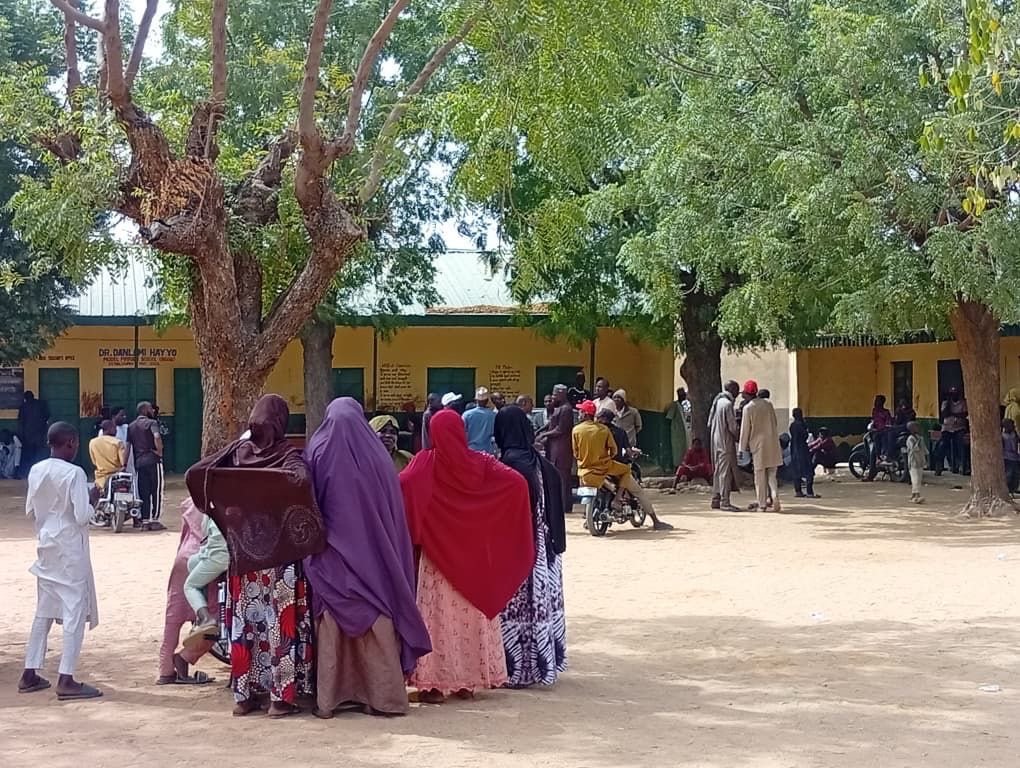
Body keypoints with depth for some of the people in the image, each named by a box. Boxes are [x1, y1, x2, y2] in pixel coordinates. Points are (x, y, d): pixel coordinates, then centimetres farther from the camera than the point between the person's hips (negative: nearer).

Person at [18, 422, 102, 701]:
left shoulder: (36, 471, 4)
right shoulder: (74, 473, -17)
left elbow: (30, 511, 12)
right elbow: (82, 516, -18)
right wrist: (93, 499, -1)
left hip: (46, 547, 7)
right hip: (70, 549, -7)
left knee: (44, 612, 16)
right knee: (75, 612, -3)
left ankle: (30, 674, 20)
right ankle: (66, 680, -7)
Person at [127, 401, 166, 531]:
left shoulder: (131, 426, 15)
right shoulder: (151, 423, -5)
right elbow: (157, 437, -24)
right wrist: (160, 451, -10)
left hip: (139, 462, 6)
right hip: (153, 460, -6)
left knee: (143, 492, 8)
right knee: (156, 490, 0)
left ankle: (144, 521, 7)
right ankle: (154, 520, -2)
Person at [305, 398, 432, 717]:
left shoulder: (317, 452, -4)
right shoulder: (377, 455, -2)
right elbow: (394, 513, 1)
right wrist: (387, 555, 10)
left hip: (331, 556, 0)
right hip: (371, 554, 1)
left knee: (332, 624, 5)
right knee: (376, 620, 6)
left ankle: (328, 697, 5)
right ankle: (380, 695, 7)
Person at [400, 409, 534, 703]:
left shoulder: (426, 463, -8)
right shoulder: (480, 462, -3)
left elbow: (402, 485, -25)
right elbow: (517, 482, -12)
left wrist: (411, 533, -13)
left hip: (437, 554, -2)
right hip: (475, 555, 2)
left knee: (438, 617, 3)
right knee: (473, 613, 12)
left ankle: (433, 682, 1)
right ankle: (467, 680, 18)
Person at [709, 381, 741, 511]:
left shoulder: (717, 402, 11)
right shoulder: (728, 404, -15)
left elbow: (709, 424, 16)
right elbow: (732, 427, -15)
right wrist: (739, 437, -1)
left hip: (716, 441, 9)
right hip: (726, 442, -9)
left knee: (718, 471, 13)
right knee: (726, 471, -7)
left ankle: (716, 500, 16)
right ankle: (724, 502, -8)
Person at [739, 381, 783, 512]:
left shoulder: (748, 408, -9)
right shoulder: (768, 403, 4)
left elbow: (745, 429, -5)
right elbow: (775, 424, 11)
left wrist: (743, 447, 4)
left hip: (758, 444, -4)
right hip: (772, 443, 4)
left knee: (760, 476, 4)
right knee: (772, 474, 11)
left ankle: (762, 504, 5)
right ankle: (775, 498, -7)